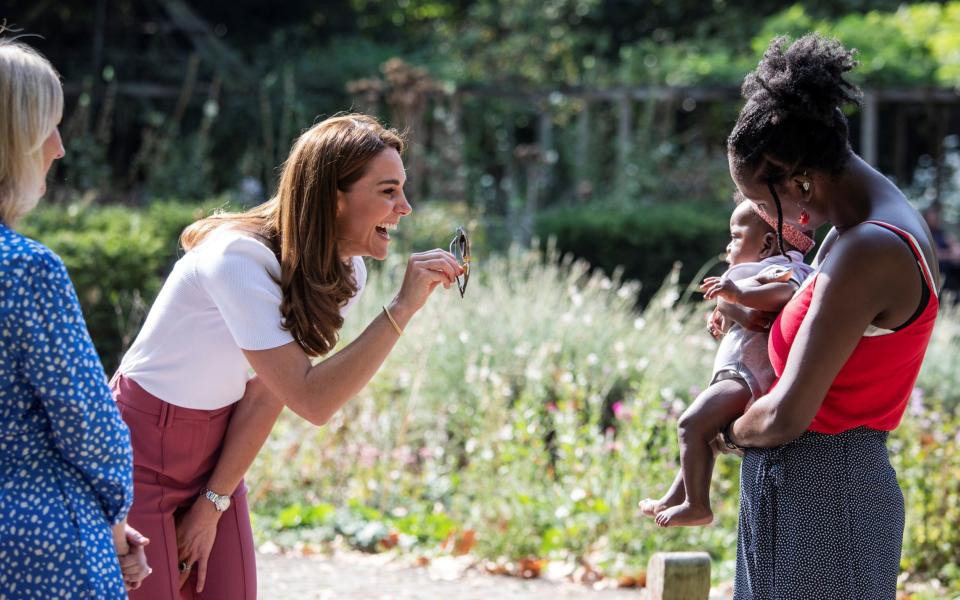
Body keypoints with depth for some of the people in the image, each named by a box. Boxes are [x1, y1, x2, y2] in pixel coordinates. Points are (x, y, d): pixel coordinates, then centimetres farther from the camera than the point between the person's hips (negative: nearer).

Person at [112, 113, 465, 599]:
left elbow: (268, 395, -2)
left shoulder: (344, 275, -5)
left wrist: (214, 504, -4)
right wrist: (402, 308, -35)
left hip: (215, 446, 7)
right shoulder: (239, 258, -28)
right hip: (140, 452, -7)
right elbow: (310, 400, -34)